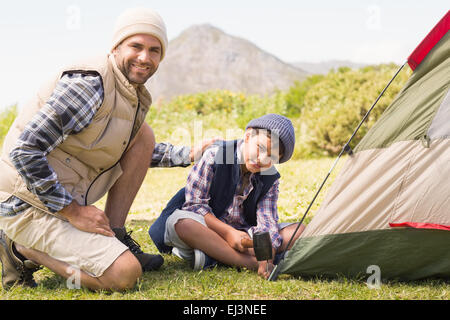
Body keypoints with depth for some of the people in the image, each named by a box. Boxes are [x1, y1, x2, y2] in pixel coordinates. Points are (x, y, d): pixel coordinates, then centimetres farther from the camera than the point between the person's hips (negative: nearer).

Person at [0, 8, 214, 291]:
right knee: (125, 274, -18)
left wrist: (189, 154, 14)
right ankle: (24, 249, -2)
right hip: (28, 204, -9)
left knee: (143, 134, 4)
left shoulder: (135, 96, 8)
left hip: (69, 197, 9)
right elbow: (24, 151, -25)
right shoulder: (89, 83, -21)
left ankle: (115, 239, 6)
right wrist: (73, 212, -20)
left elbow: (139, 152, 28)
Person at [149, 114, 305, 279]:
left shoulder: (270, 178, 0)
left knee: (299, 231, -15)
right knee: (180, 222, -36)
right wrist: (228, 233, -23)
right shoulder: (214, 156, -12)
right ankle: (252, 263, -41)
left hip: (245, 235, 4)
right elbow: (194, 203, -13)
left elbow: (267, 220, -10)